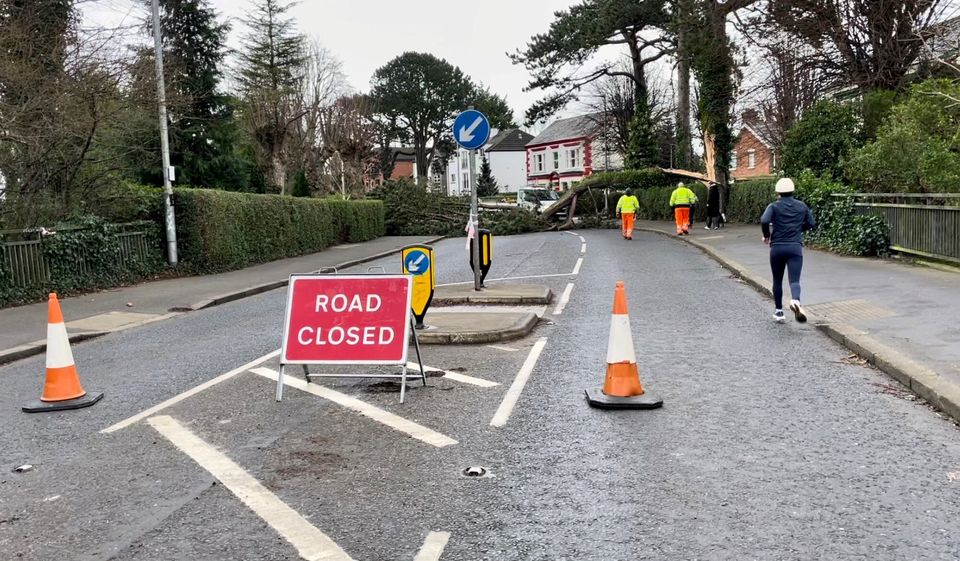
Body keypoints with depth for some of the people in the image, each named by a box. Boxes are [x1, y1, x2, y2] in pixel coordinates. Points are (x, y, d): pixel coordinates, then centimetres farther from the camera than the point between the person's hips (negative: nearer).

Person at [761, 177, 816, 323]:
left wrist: (767, 235, 0)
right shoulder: (801, 206, 8)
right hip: (795, 247, 1)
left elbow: (764, 221, -17)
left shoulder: (774, 206, -1)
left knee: (777, 281, 14)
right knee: (794, 280, -7)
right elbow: (812, 223, 12)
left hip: (777, 247, -1)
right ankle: (796, 301, -38)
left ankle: (779, 311, 20)